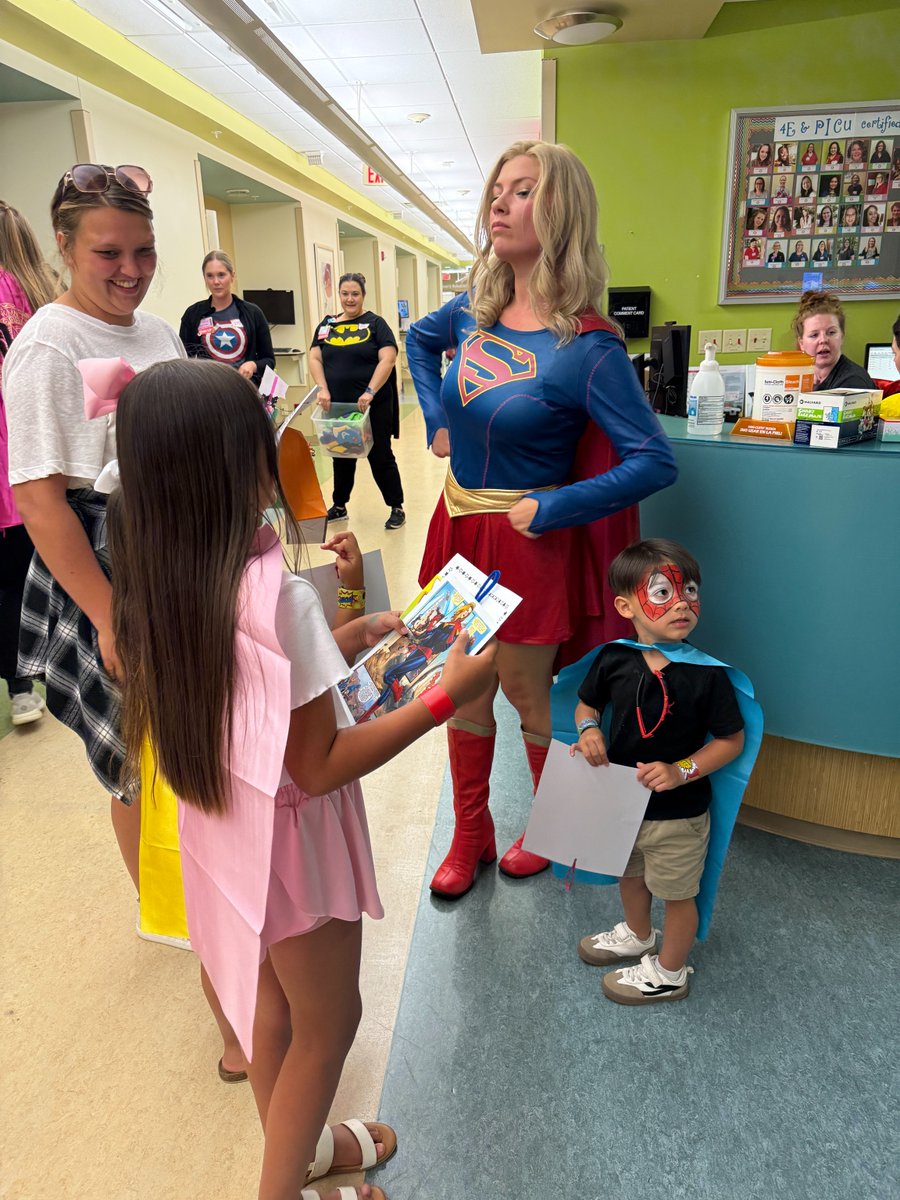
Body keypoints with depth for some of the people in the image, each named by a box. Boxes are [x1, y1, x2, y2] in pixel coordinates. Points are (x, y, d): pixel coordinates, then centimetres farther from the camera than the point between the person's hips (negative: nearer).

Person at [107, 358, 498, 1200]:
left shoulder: (158, 578, -6)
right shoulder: (273, 593, -31)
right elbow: (318, 768, -25)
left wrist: (350, 637, 8)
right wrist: (445, 696, -21)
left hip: (222, 829, 8)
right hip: (288, 841, -8)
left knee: (271, 1000, 28)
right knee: (328, 1022, 18)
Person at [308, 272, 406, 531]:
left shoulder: (375, 323, -1)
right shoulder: (326, 325, 11)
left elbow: (388, 359, -11)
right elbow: (315, 358, 6)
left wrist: (370, 391, -21)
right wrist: (323, 389, -10)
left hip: (373, 406, -4)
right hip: (337, 406, 4)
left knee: (380, 456, 1)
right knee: (341, 457, 14)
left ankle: (397, 508, 11)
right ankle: (339, 506, 28)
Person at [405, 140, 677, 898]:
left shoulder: (585, 346, -19)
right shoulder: (478, 309, 0)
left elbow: (654, 461, -20)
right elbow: (421, 339, 23)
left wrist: (549, 510, -20)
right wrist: (436, 422, 11)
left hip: (529, 539, -6)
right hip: (459, 523, 6)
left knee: (527, 692, 10)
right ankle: (471, 837, 35)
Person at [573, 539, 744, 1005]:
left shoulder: (707, 675, -23)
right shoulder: (613, 659, -14)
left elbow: (731, 740, -13)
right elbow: (586, 703, 4)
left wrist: (681, 771, -23)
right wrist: (589, 730, -17)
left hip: (678, 812, -4)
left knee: (676, 893, 18)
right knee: (630, 874, 30)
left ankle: (669, 973, 44)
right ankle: (637, 935, 60)